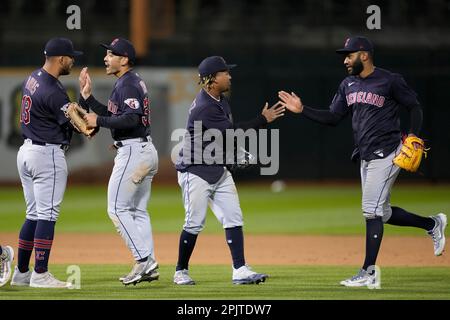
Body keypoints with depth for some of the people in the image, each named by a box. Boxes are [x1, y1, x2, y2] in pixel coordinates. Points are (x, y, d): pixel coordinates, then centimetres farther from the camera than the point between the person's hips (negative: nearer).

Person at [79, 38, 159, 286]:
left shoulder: (128, 84, -14)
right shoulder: (132, 82, 18)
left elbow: (131, 118, -27)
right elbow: (112, 115, 21)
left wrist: (99, 121, -18)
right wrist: (87, 97, 15)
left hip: (133, 151, -11)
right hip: (146, 151, 11)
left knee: (117, 208, -7)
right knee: (137, 210, 13)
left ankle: (144, 259, -11)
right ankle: (149, 267, 12)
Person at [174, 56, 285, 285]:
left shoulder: (220, 100, 8)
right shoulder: (204, 108, -23)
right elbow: (233, 132, -22)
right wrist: (263, 120, -16)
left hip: (218, 170, 9)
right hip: (196, 172, -9)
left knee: (233, 218, -1)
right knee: (195, 223, -4)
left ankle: (240, 270, -5)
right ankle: (181, 272, 12)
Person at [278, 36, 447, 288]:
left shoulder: (390, 81, -9)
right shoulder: (348, 85, 12)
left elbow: (415, 107, -4)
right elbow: (333, 118, 14)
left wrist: (413, 137, -16)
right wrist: (302, 110, 4)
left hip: (386, 154, -8)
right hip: (367, 157, 8)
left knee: (372, 211, -11)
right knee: (381, 213, 12)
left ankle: (369, 273, -9)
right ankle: (432, 224, 32)